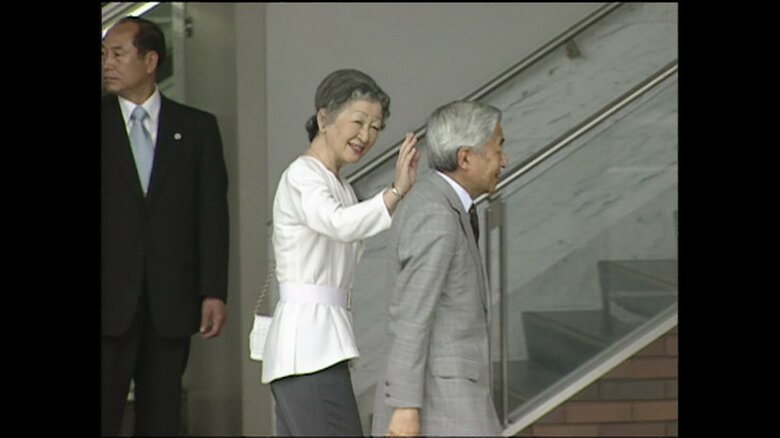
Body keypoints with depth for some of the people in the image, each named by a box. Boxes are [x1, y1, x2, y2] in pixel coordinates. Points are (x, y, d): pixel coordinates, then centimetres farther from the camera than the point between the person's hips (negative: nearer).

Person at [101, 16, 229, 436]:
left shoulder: (197, 128, 9)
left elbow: (213, 213, 4)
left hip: (170, 302, 1)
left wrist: (214, 292, -4)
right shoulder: (102, 123, 7)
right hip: (110, 301, -1)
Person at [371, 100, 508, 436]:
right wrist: (406, 406, -23)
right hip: (438, 399, -10)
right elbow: (409, 316, -21)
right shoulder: (436, 219, -18)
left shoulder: (430, 205, 14)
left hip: (440, 388, 10)